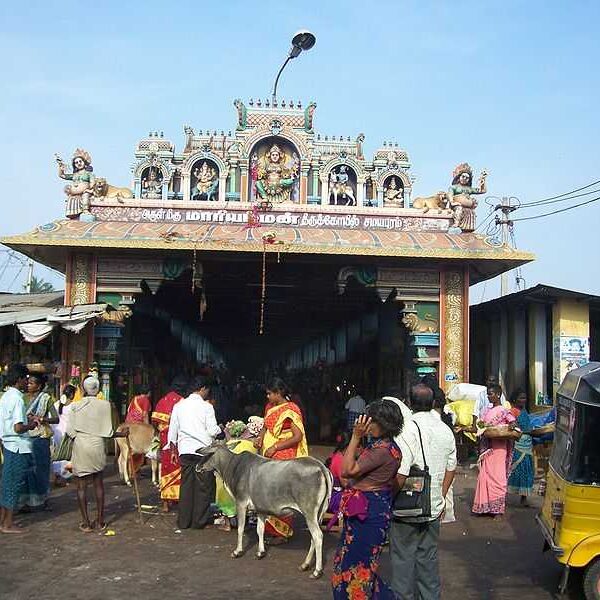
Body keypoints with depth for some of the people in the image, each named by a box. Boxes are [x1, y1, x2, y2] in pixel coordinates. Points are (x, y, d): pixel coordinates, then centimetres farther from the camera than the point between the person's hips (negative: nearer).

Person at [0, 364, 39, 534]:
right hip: (18, 447, -9)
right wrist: (31, 425, -7)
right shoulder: (17, 399, -19)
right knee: (15, 485, 0)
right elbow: (18, 428, -24)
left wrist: (26, 419, 14)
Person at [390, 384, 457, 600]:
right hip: (434, 509, 6)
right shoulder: (446, 431, 2)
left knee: (403, 560, 7)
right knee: (428, 559, 17)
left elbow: (400, 475, -23)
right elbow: (451, 469, 11)